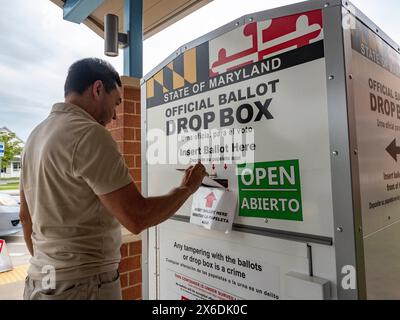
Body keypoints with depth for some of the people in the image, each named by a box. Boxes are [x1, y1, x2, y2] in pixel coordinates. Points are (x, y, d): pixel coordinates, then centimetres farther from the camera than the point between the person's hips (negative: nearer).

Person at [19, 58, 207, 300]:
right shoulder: (89, 134, -21)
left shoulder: (37, 135, 8)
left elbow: (26, 216, 14)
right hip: (84, 285, -8)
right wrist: (188, 188, -9)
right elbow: (137, 218, -24)